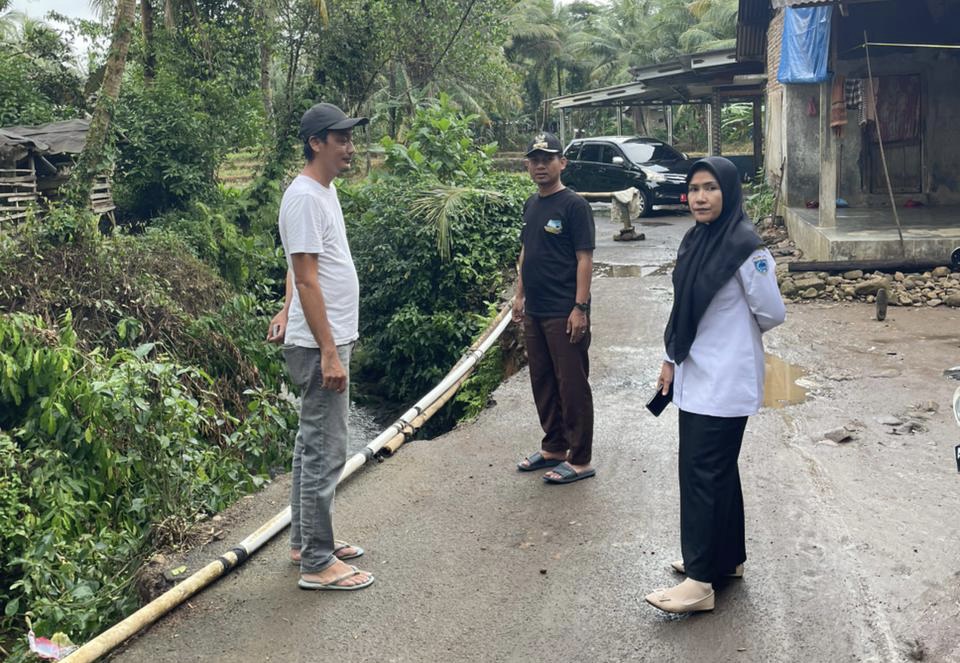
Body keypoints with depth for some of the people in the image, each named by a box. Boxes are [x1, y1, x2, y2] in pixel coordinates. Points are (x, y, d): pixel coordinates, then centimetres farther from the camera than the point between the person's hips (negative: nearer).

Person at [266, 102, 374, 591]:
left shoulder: (324, 190, 14)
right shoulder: (304, 198, -18)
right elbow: (307, 280, -22)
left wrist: (287, 311, 18)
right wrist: (329, 353, -24)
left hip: (326, 339, 11)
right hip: (319, 345, -11)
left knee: (312, 444, 17)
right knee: (325, 451, -5)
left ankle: (305, 541, 29)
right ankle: (317, 563, 4)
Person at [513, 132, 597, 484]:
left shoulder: (573, 205, -10)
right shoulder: (531, 205, 12)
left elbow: (585, 259, -13)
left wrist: (580, 307, -18)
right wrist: (519, 295, 16)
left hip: (564, 313, -8)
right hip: (534, 312, 8)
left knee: (572, 386, -1)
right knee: (542, 383, 15)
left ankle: (580, 460, 8)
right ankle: (553, 448, 29)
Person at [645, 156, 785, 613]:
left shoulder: (744, 247, -16)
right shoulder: (694, 241, 8)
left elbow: (772, 312, -10)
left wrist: (736, 335, 7)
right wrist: (671, 359, 13)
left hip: (724, 382, -8)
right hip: (696, 375, 8)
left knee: (704, 472, -6)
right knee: (716, 468, 16)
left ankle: (701, 580, 1)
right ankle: (728, 558, 30)